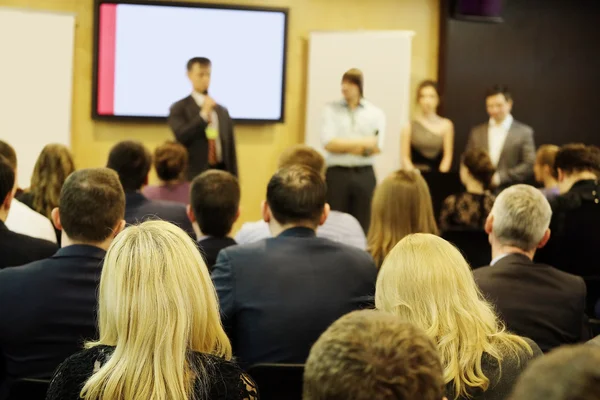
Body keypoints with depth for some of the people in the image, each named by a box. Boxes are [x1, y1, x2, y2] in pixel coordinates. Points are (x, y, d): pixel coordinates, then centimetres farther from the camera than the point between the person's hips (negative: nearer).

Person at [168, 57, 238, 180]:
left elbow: (230, 150, 15)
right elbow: (181, 137, -16)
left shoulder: (222, 111, 16)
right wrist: (203, 114, -14)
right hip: (193, 176, -4)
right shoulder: (179, 108, 1)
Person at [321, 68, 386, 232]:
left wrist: (342, 146, -7)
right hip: (336, 174, -1)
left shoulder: (376, 113, 5)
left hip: (364, 175, 1)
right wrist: (363, 142, -9)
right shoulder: (331, 109, 4)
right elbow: (328, 143, -8)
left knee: (362, 226, 4)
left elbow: (377, 147, -5)